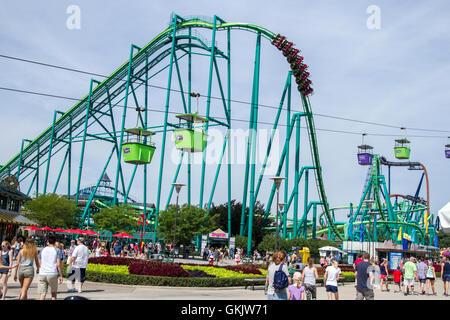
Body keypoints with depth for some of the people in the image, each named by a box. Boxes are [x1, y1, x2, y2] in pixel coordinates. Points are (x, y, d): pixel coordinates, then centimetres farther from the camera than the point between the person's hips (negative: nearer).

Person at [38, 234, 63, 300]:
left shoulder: (42, 250, 11)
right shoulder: (57, 250, 2)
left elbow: (39, 264, 13)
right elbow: (59, 264, -4)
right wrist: (61, 276, 3)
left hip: (42, 274, 2)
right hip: (52, 274, -2)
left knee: (42, 294, -1)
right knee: (54, 293, 15)